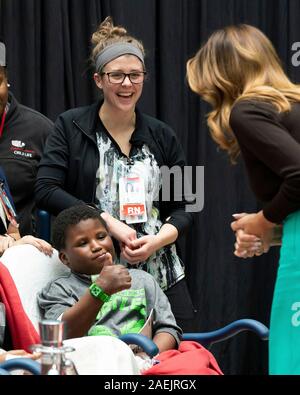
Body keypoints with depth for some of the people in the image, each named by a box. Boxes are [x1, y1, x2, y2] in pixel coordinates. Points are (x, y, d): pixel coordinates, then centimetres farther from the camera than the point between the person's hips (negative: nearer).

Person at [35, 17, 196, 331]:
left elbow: (183, 207, 12)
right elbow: (45, 190, -6)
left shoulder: (161, 136, 11)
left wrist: (157, 240, -9)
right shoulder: (70, 127, 3)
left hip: (161, 275, 3)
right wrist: (108, 221, -14)